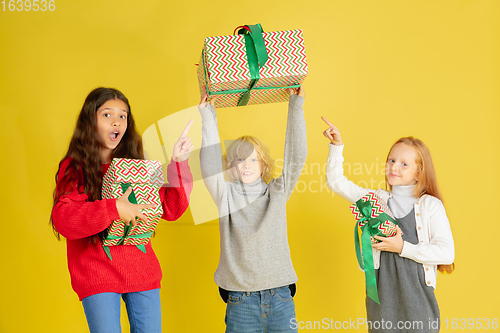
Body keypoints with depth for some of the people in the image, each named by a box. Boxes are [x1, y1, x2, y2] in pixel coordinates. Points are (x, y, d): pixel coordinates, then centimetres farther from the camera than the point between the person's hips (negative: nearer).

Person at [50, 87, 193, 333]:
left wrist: (178, 163, -7)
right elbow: (63, 219, -17)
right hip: (96, 276, -3)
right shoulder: (74, 167, -2)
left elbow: (171, 209, 2)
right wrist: (114, 209, -26)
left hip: (142, 273, 4)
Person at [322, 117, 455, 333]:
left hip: (417, 296, -2)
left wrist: (402, 247, -14)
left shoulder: (430, 205, -1)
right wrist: (337, 146, -3)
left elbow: (446, 252, -8)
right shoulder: (377, 200, 8)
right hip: (381, 294, 3)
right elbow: (337, 182, 7)